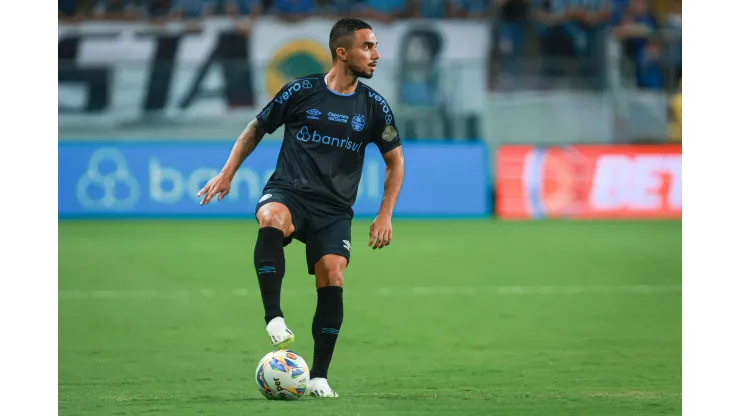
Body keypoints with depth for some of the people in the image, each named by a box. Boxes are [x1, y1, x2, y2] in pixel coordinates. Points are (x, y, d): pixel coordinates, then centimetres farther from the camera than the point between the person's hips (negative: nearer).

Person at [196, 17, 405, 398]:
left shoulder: (374, 106, 4)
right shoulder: (302, 91, -1)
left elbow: (395, 161, 14)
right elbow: (256, 129, 12)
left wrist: (385, 216, 4)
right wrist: (227, 174, 5)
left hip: (334, 209, 2)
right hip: (288, 192, -2)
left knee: (332, 280, -17)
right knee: (271, 218, -37)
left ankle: (319, 377, -3)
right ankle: (274, 318, -37)